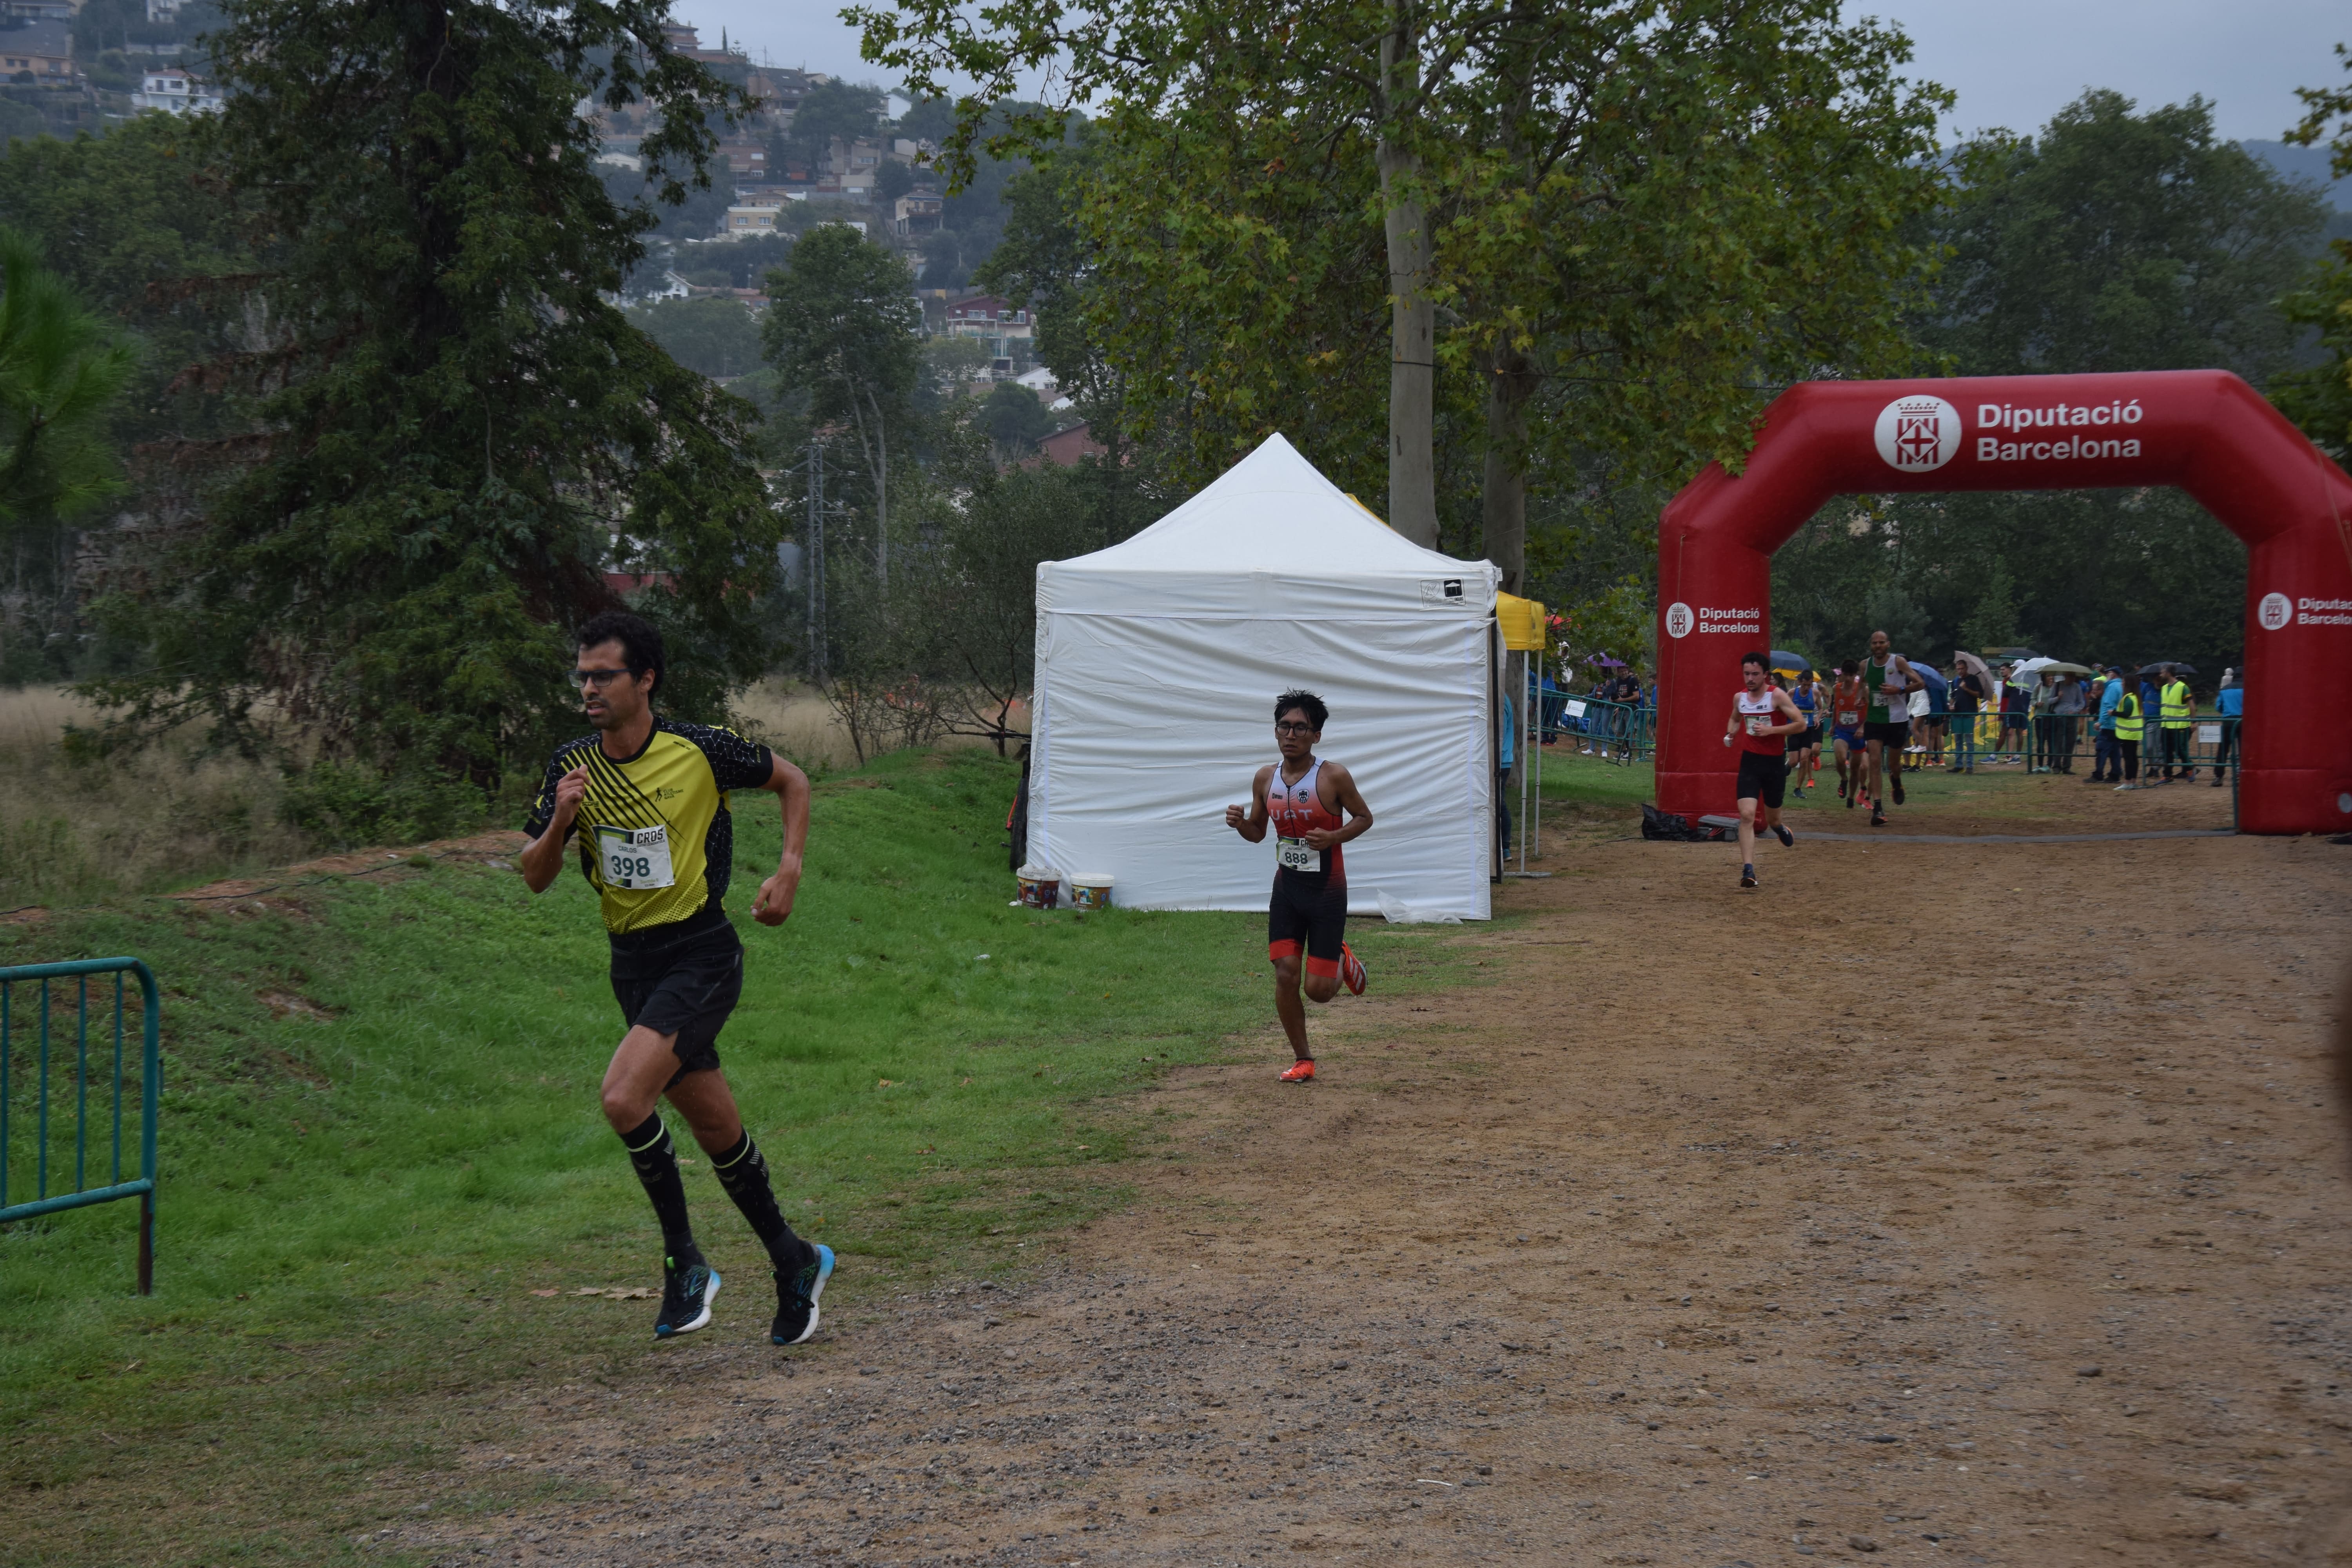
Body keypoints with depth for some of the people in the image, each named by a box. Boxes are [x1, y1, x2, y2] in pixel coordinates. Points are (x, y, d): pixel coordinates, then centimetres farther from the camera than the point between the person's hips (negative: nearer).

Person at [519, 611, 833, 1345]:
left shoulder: (701, 751, -11)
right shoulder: (571, 766, 1)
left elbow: (792, 781, 5)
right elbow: (535, 878, 3)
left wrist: (789, 871, -6)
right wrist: (560, 821, -17)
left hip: (702, 957, -5)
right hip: (632, 963, 6)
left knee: (624, 1099, -23)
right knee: (715, 1127, 11)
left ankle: (684, 1259, -5)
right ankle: (794, 1262, 28)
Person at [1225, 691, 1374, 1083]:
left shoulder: (1334, 777, -13)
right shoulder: (1265, 778, 1)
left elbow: (1364, 817, -1)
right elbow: (1257, 832, 12)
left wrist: (1333, 837, -20)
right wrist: (1240, 823, -11)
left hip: (1327, 891, -4)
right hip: (1286, 887, 4)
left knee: (1319, 990, -3)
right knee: (1285, 975, -5)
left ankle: (1342, 960, 33)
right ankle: (1303, 1060, 11)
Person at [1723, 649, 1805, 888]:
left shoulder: (1777, 696, -11)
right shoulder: (1739, 698, 4)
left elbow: (1801, 725, -14)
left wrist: (1771, 730, -21)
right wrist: (1730, 734, 5)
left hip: (1775, 762, -2)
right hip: (1749, 761, 2)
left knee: (1772, 819, 14)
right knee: (1747, 815, -16)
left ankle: (1779, 829, 53)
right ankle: (1748, 870, -18)